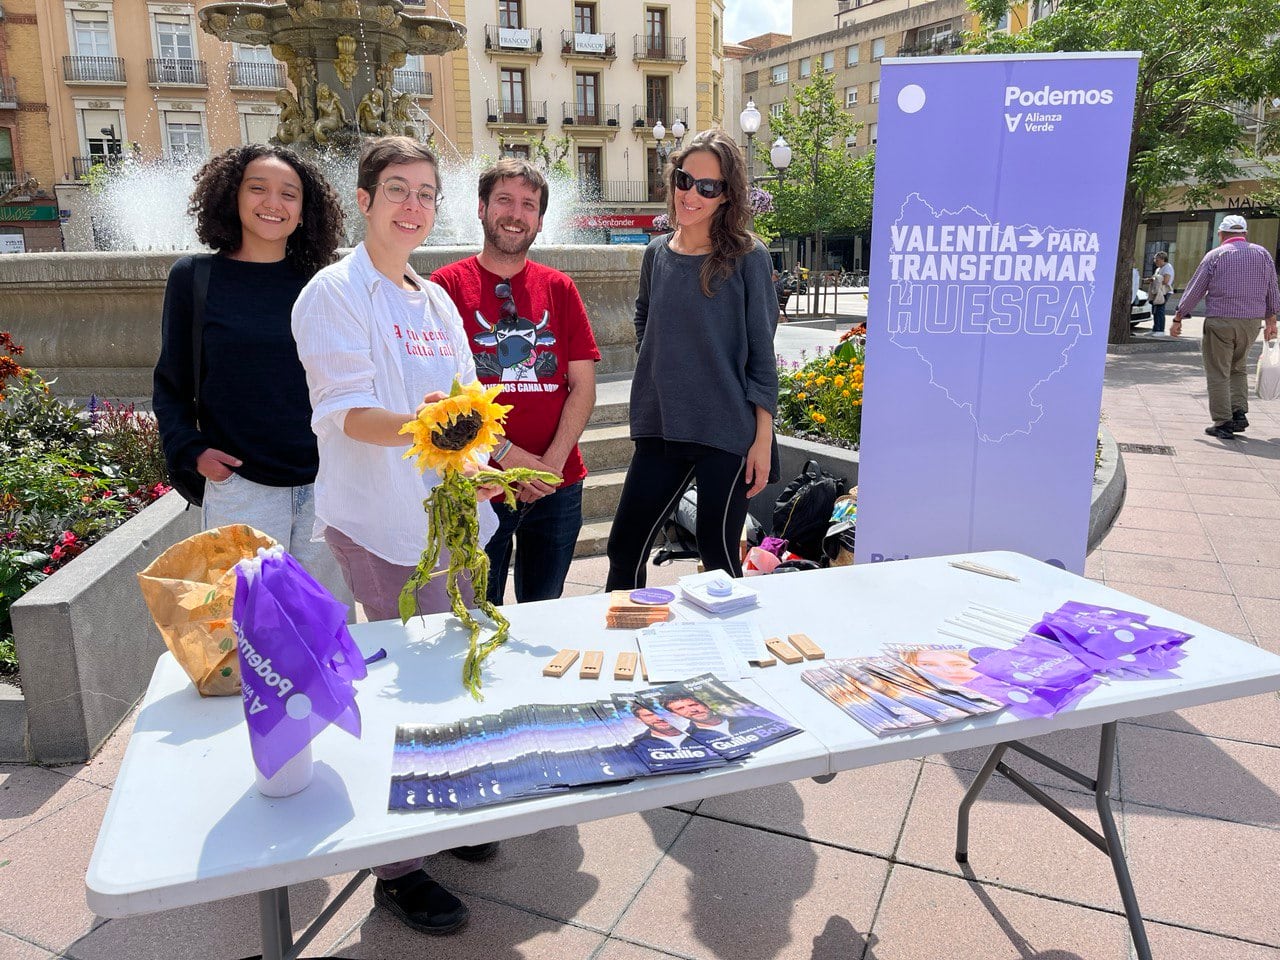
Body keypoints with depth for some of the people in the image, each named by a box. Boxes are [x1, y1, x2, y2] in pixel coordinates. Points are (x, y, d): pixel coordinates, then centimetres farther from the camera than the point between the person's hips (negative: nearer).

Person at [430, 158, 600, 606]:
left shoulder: (559, 289, 8)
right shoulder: (448, 285, -1)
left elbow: (583, 388, 3)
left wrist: (551, 463, -10)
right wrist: (509, 456, -14)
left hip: (558, 486, 3)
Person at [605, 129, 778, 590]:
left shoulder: (747, 257, -6)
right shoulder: (657, 253, 7)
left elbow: (762, 353, -5)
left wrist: (763, 438, -8)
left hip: (728, 433, -4)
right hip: (660, 430, 5)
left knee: (719, 558, 5)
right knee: (624, 550, 8)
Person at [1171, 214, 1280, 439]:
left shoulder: (1215, 255, -3)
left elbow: (1194, 290, -2)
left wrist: (1178, 319, 5)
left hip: (1220, 322, -4)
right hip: (1252, 321, 4)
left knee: (1218, 374, 2)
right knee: (1237, 368, 21)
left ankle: (1222, 423, 1)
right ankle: (1239, 413, 9)